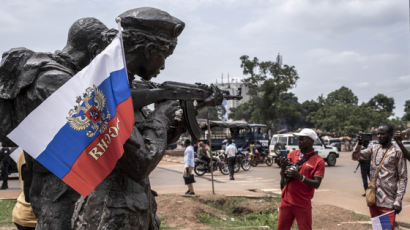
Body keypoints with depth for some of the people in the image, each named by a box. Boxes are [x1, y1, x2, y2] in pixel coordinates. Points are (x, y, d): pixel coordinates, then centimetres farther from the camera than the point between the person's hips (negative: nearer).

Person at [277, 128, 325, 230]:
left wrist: (300, 177, -28)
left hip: (303, 204, -4)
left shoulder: (318, 161, -5)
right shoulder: (292, 154, 8)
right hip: (286, 201, 4)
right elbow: (283, 179, 8)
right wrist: (283, 167, -13)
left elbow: (316, 184, -13)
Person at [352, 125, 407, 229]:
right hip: (373, 198, 5)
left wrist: (398, 200, -15)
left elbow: (403, 178, -8)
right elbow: (355, 157, 3)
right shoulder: (373, 149, 8)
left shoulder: (397, 152, -7)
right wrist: (359, 144, -15)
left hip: (388, 201, -5)